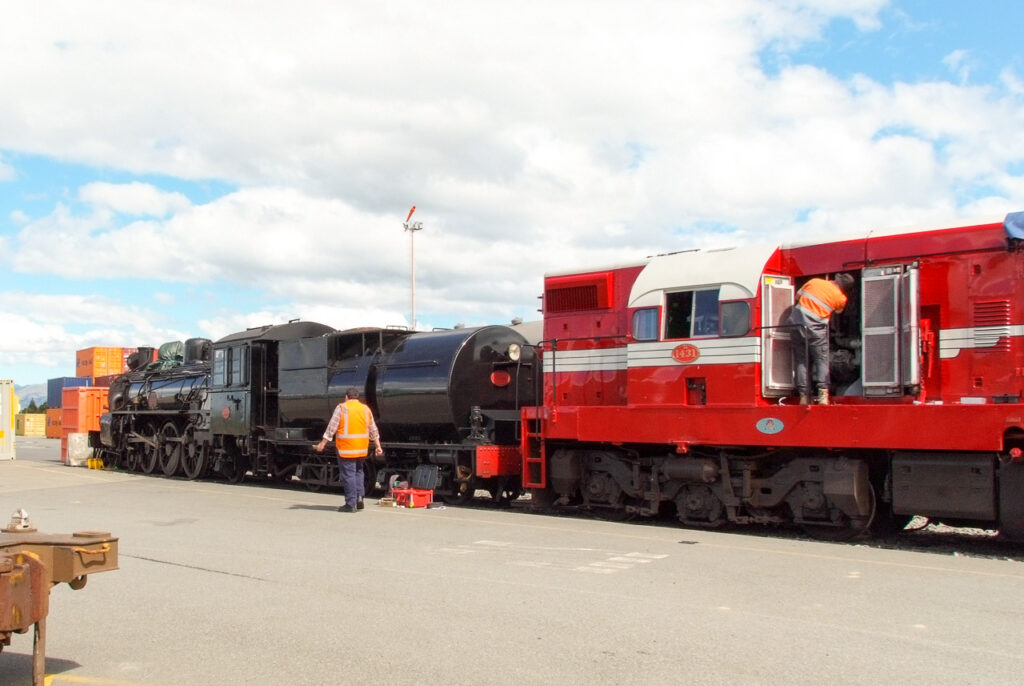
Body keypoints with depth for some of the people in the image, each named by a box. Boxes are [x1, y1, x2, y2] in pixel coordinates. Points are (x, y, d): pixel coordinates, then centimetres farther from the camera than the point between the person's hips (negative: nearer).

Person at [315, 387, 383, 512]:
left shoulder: (342, 408, -3)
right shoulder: (366, 409, 11)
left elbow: (331, 428, -7)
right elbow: (373, 430, 14)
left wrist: (323, 443, -3)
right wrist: (377, 446, 20)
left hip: (346, 448, -5)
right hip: (362, 449, 5)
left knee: (348, 474, -1)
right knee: (358, 471, 21)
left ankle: (351, 504, 0)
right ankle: (359, 496, 9)